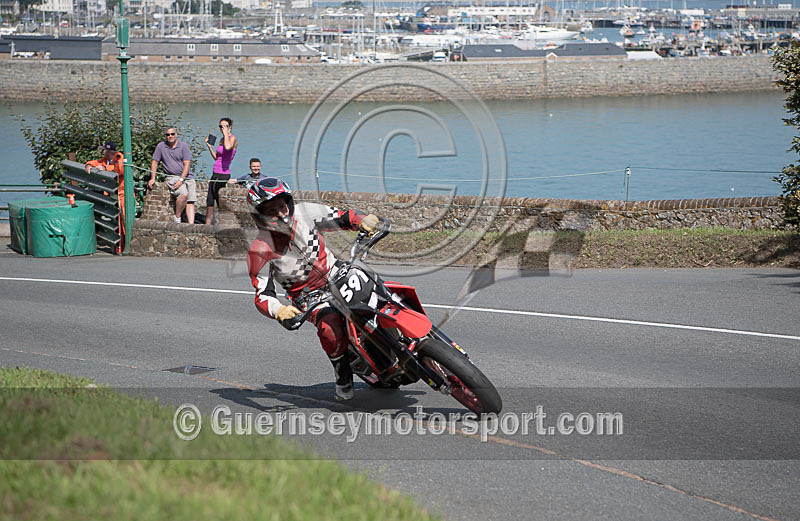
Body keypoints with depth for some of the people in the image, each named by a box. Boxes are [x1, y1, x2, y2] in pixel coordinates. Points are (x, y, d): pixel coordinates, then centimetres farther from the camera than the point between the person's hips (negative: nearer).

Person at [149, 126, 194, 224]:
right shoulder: (161, 146, 8)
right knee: (184, 194, -29)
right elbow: (154, 162, 13)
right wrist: (153, 178, 3)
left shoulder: (183, 146, 4)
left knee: (190, 202, -13)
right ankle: (177, 218, -15)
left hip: (187, 176, 2)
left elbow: (187, 164, -3)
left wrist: (181, 179, -14)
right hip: (172, 177, -2)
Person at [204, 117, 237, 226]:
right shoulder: (222, 139, 17)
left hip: (223, 174, -9)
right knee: (209, 202, 8)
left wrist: (226, 133, -20)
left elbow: (228, 147, -33)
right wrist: (209, 146, 11)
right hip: (215, 173, 9)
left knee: (220, 203, -4)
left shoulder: (233, 138, -8)